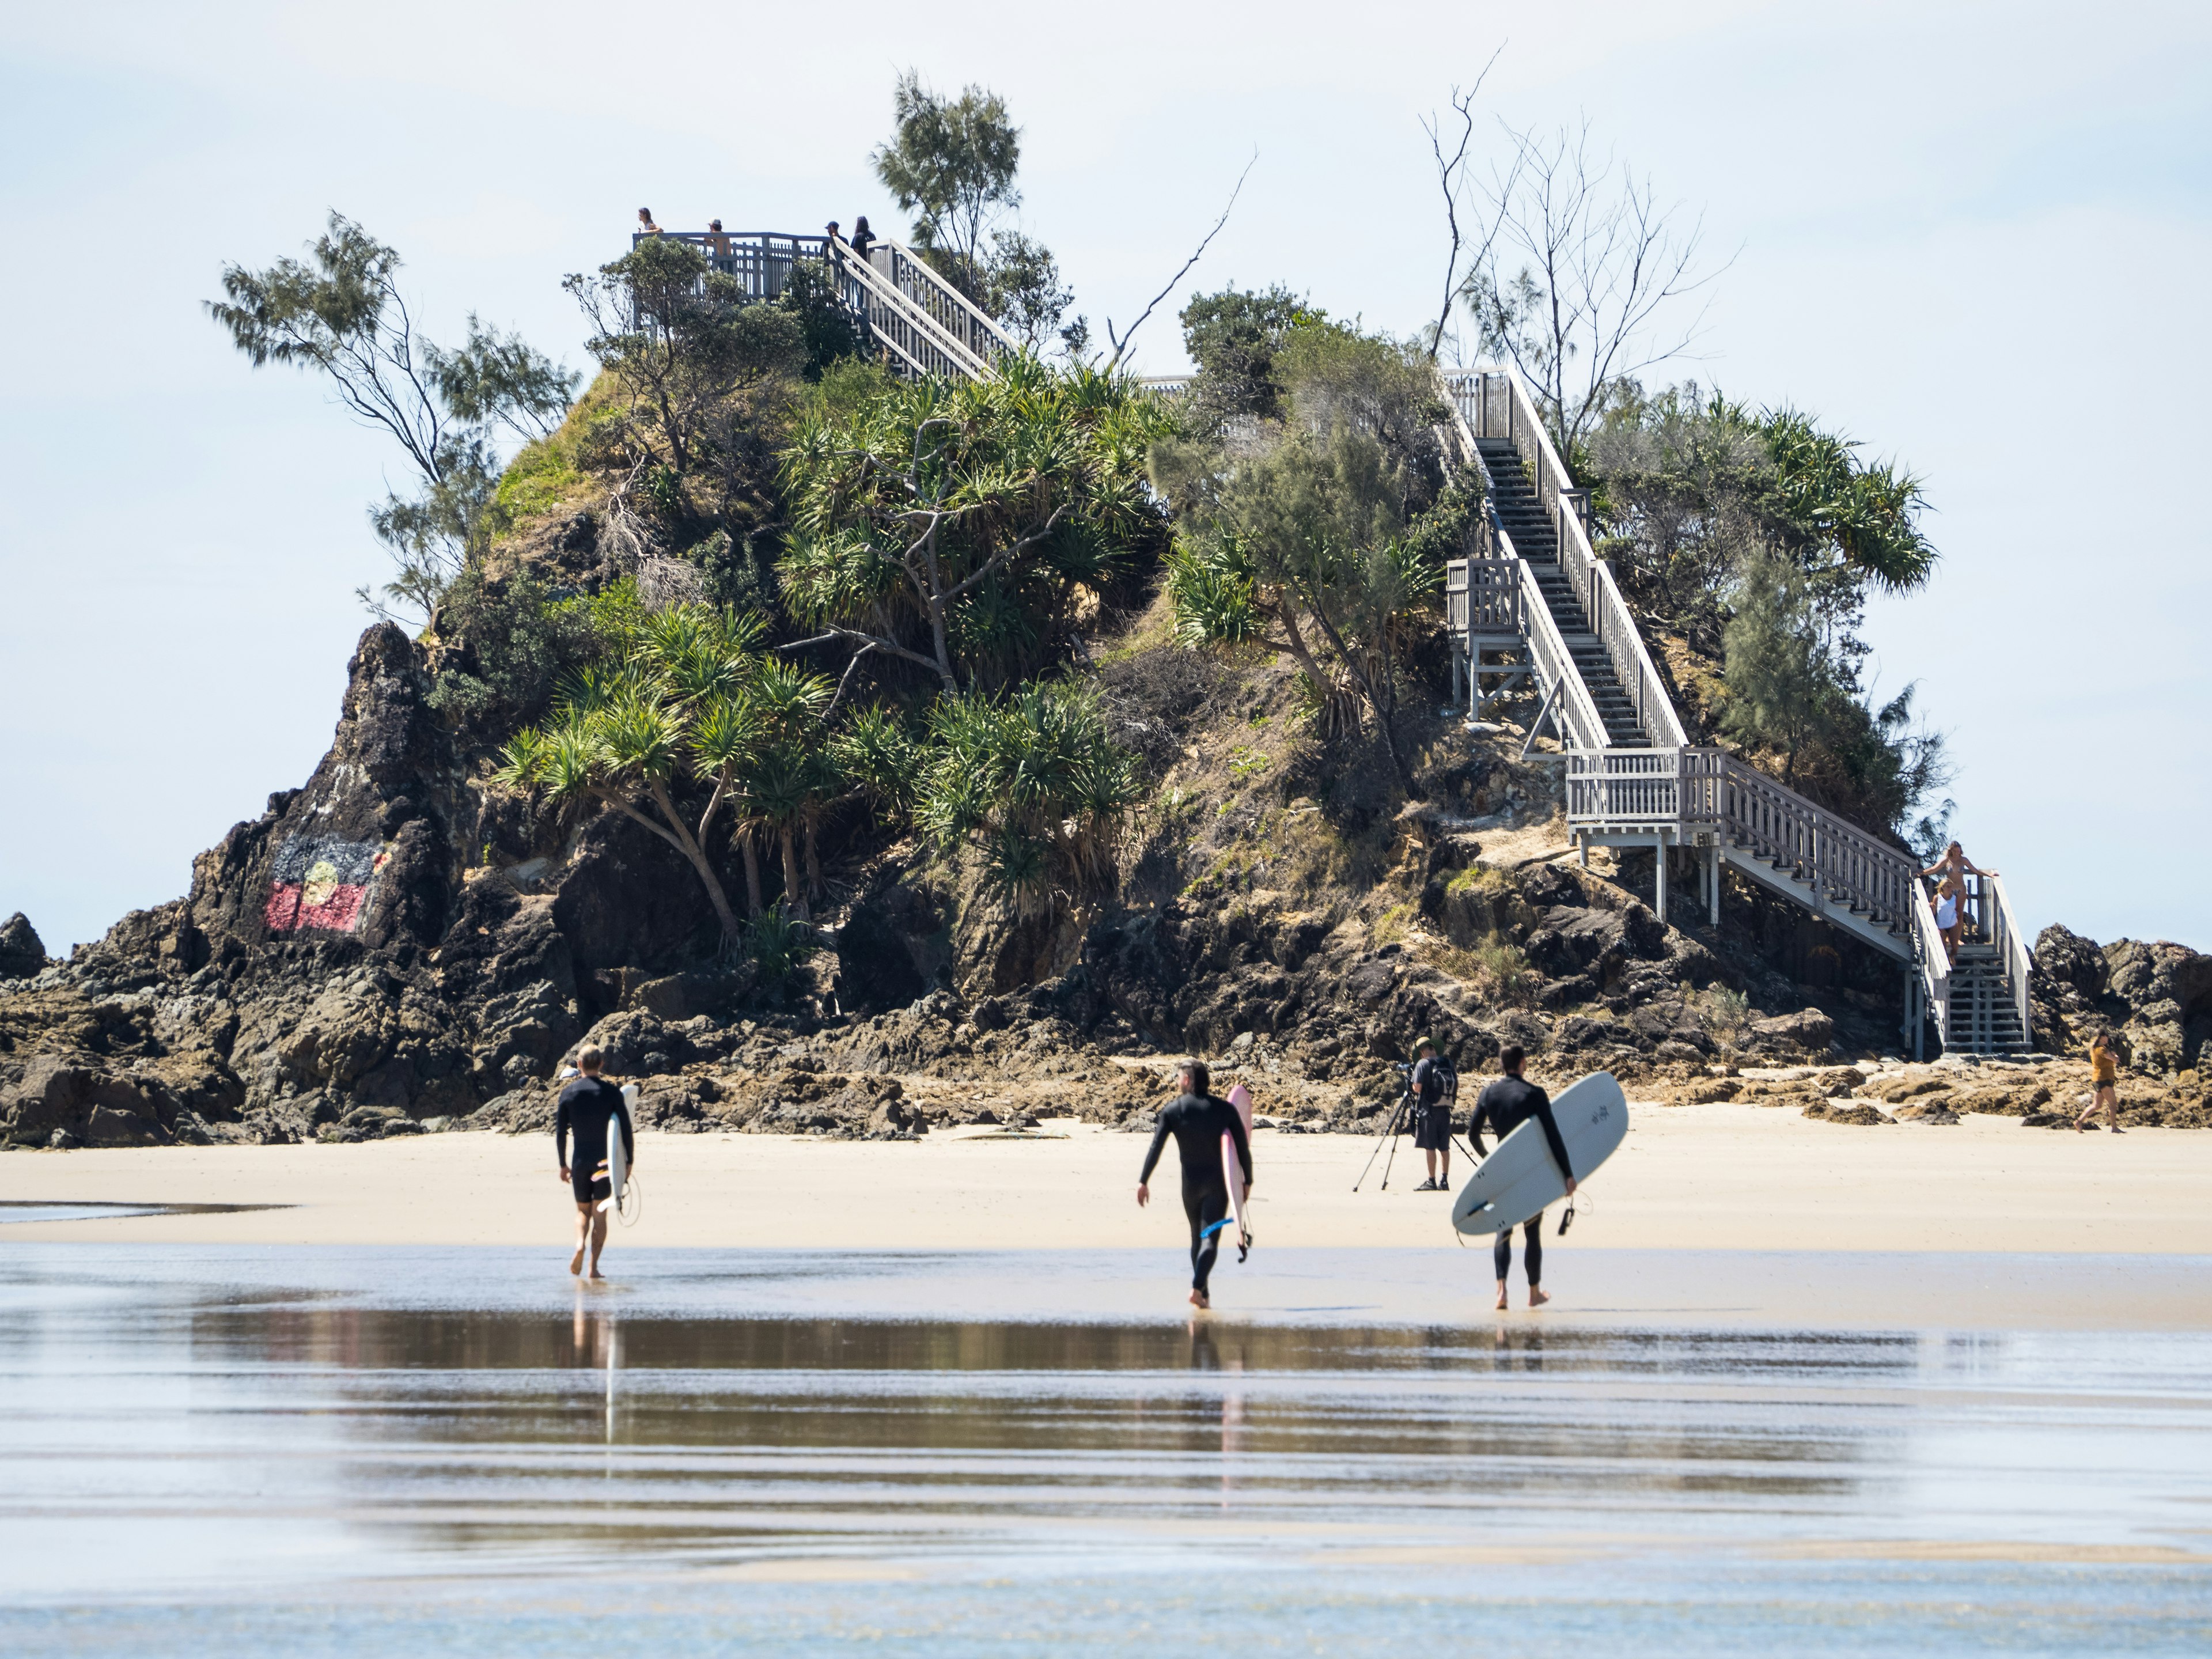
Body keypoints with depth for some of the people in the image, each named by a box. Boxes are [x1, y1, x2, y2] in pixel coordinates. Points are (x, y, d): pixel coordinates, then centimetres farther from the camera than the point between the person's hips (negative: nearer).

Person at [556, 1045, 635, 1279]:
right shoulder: (612, 1092, -3)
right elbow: (626, 1129, -4)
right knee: (599, 1214, 3)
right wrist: (629, 1161, 5)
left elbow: (560, 1132, 2)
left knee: (583, 1210, 15)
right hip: (605, 1160, -1)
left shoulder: (568, 1093, 1)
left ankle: (580, 1244, -14)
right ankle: (594, 1267, -2)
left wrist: (563, 1165, 10)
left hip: (580, 1161, 1)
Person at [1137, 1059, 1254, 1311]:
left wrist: (1143, 1181, -8)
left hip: (1190, 1183, 1)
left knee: (1197, 1237, 18)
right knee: (1210, 1238, -5)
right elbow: (1243, 1148, 0)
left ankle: (1203, 1294, 20)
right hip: (1217, 1182, -1)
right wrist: (1248, 1181, 11)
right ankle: (1197, 1288, -25)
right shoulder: (1225, 1109, -2)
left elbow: (1156, 1147, -10)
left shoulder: (1172, 1110, -4)